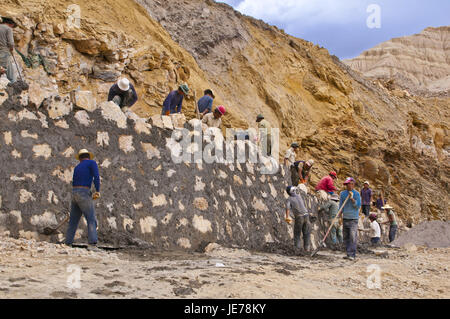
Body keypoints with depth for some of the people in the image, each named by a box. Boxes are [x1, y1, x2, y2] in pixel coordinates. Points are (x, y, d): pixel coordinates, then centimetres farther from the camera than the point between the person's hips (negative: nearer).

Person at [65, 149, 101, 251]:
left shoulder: (77, 167, 22)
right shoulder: (92, 162, 3)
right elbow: (96, 176, -14)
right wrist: (97, 191, -19)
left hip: (74, 193, 7)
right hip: (84, 194, -7)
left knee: (73, 221, 13)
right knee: (91, 220, -11)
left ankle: (68, 244, 13)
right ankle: (92, 244, -25)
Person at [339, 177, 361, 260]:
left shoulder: (356, 194, -3)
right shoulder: (343, 193, 9)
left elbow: (358, 206, -8)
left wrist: (352, 198, -18)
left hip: (353, 218, -5)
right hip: (345, 218, 5)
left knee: (353, 237, -12)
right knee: (346, 237, 7)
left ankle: (352, 254, -12)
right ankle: (349, 254, 15)